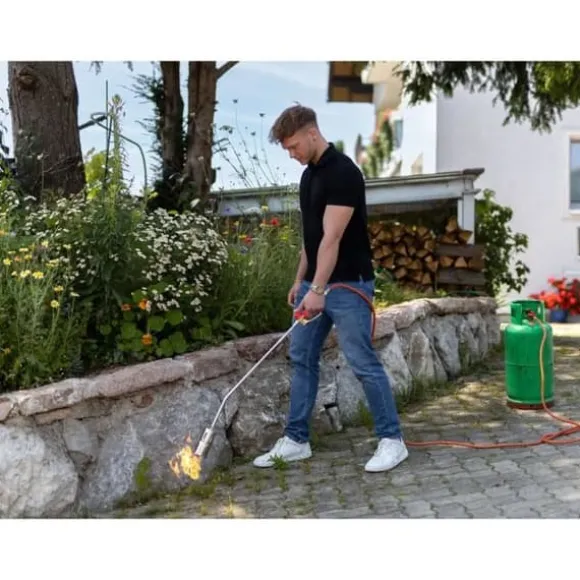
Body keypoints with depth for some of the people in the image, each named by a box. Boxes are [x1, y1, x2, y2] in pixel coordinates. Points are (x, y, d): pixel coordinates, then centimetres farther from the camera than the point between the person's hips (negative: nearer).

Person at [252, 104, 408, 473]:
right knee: (302, 359, 10)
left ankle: (392, 439, 10)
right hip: (315, 284, 9)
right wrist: (301, 281, 18)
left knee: (363, 363, -3)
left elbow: (332, 238, -25)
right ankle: (296, 440, 19)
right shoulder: (309, 174, 12)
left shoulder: (343, 172, -18)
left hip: (348, 285, -9)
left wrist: (318, 289, -29)